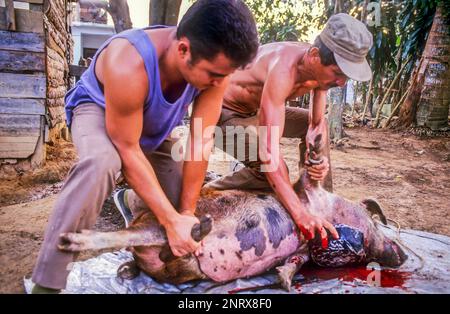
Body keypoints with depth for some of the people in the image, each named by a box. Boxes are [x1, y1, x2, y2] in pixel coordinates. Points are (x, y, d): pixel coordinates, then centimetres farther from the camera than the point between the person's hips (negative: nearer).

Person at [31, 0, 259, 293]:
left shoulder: (215, 63, -29)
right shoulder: (128, 67, -44)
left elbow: (202, 141, -24)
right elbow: (128, 151, -34)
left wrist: (187, 211, -18)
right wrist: (172, 221, -32)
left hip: (153, 125, 5)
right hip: (97, 109, -5)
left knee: (178, 197, 2)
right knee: (102, 162, -39)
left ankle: (133, 199, 38)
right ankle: (46, 283, -24)